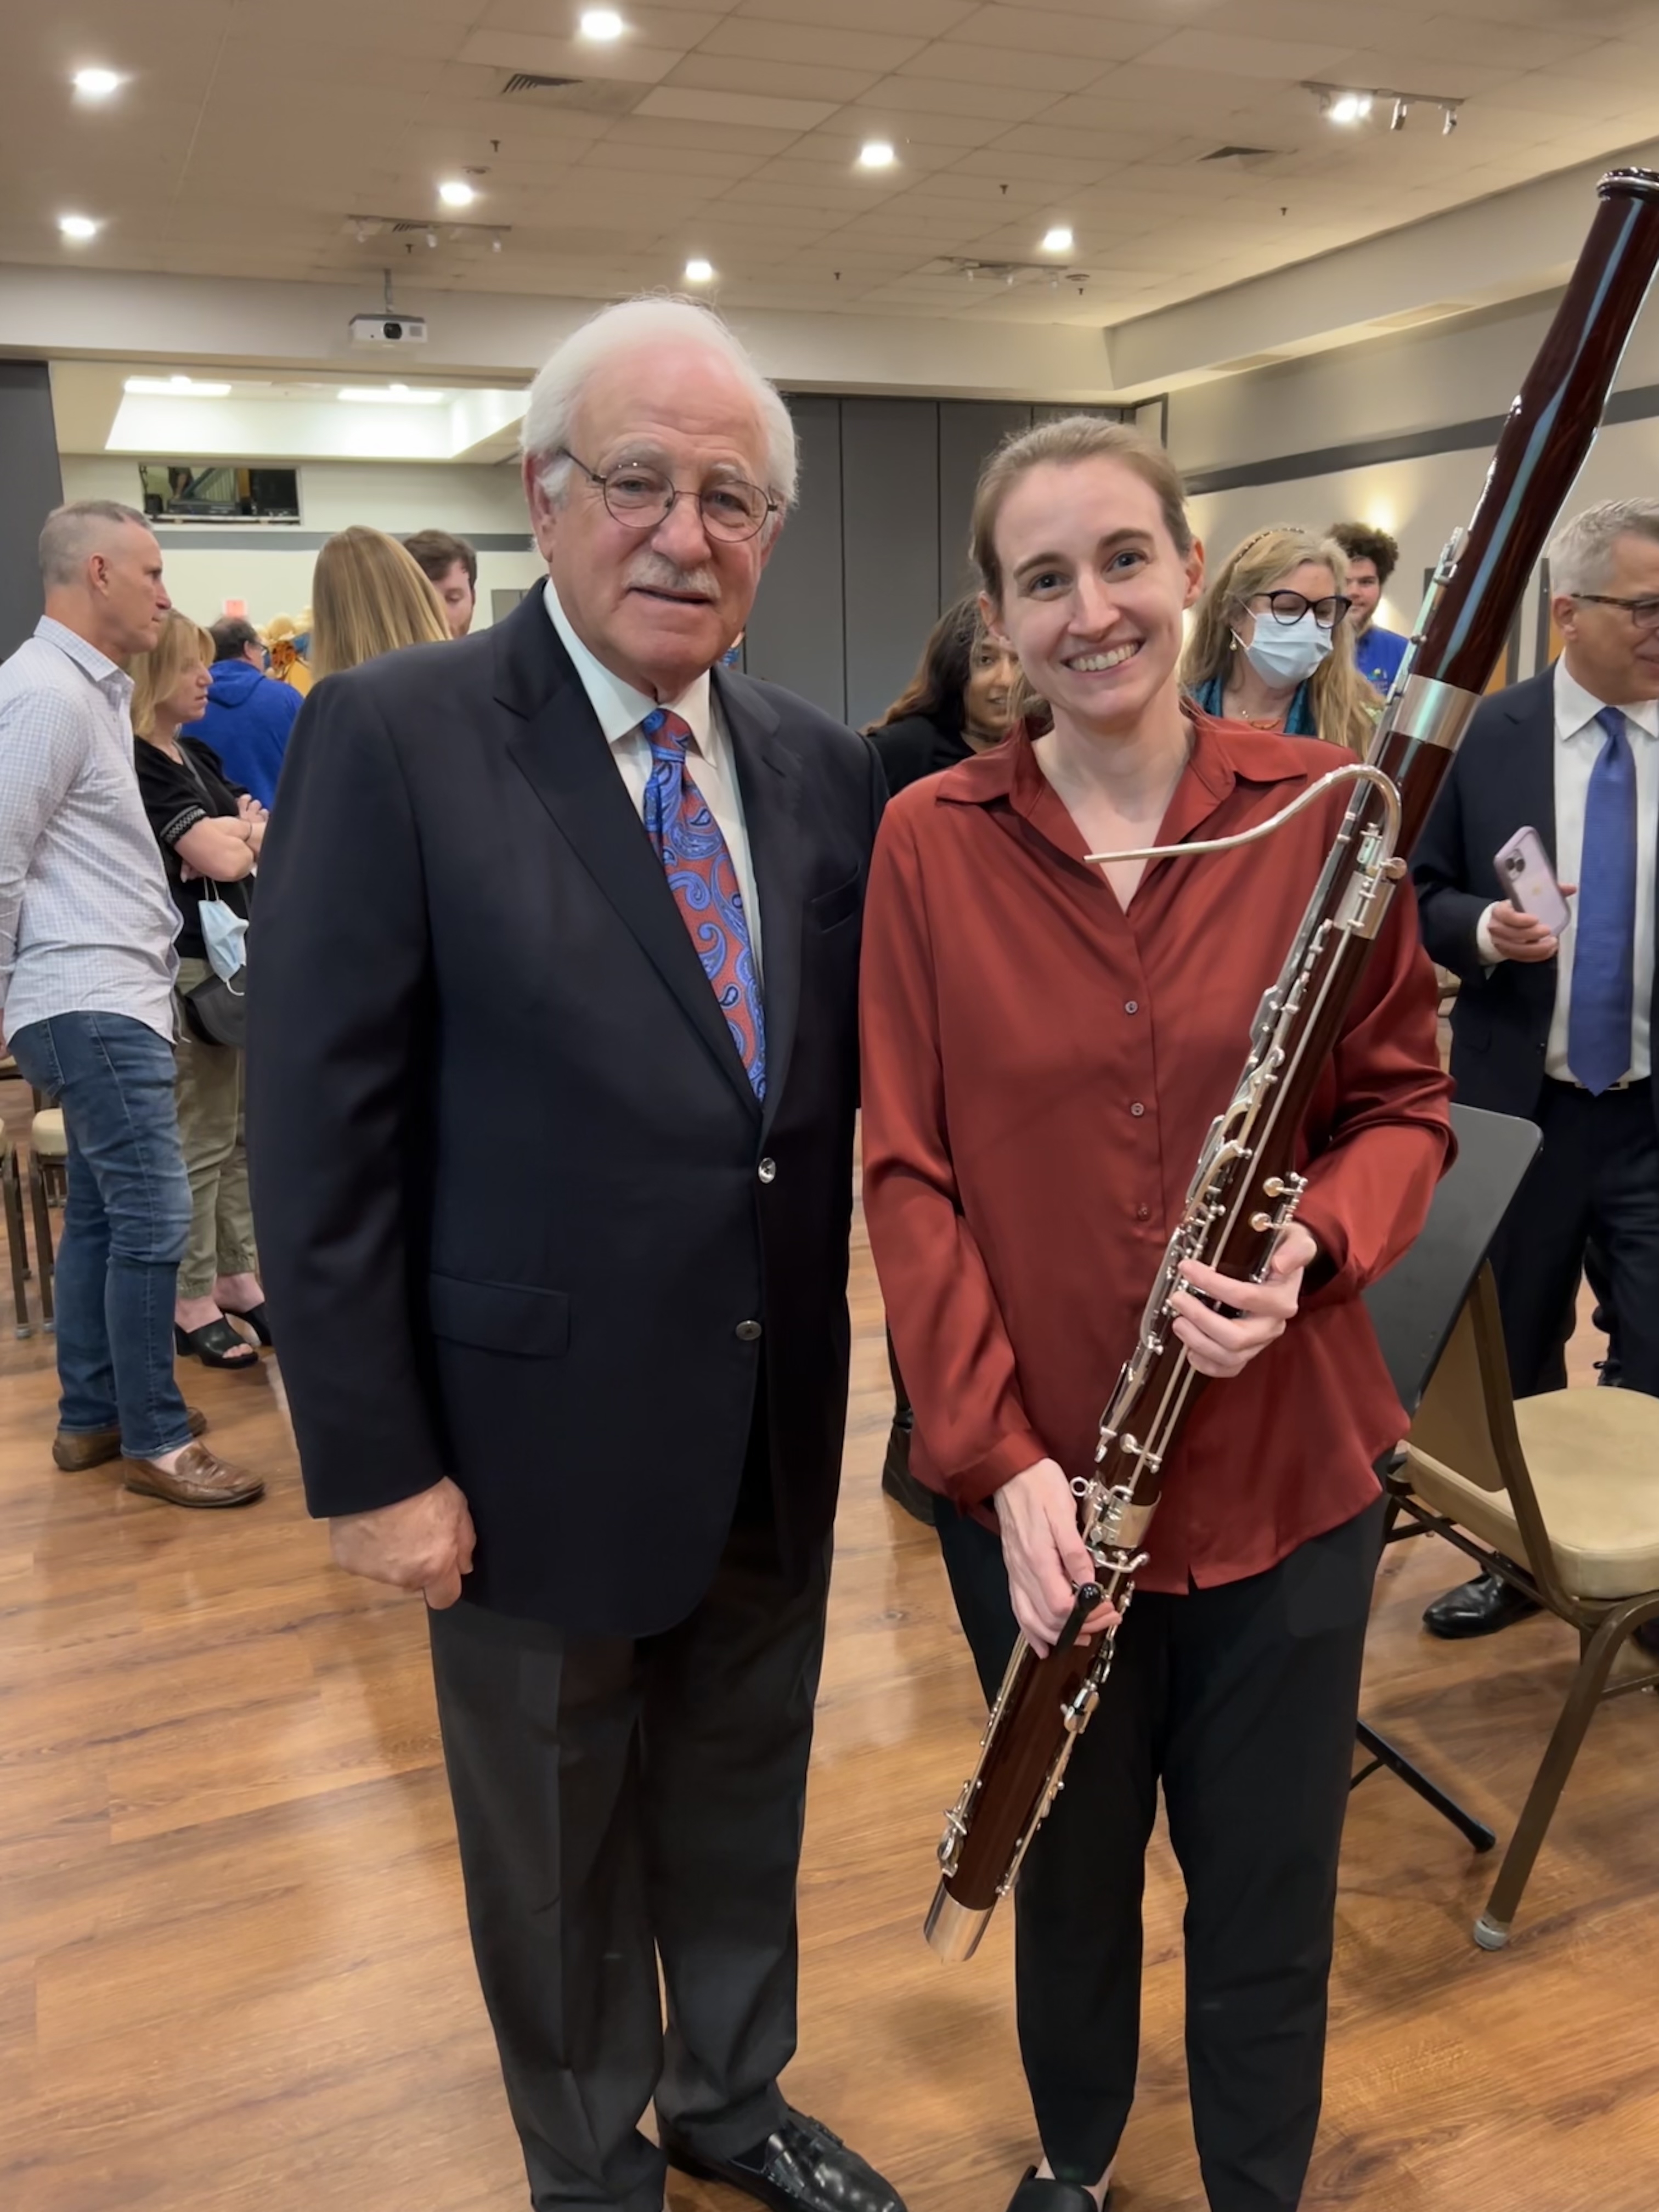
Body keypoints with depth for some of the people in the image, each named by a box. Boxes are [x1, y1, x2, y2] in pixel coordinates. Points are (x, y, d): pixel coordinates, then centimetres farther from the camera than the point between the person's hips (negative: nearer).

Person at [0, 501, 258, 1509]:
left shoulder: (93, 689, 17)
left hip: (113, 996, 10)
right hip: (92, 1002, -10)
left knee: (103, 1213, 15)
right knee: (155, 1219, -7)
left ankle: (91, 1415, 26)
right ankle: (156, 1438, 4)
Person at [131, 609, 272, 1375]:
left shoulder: (199, 755, 15)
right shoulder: (137, 766, -13)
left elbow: (266, 837, 13)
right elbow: (222, 859, -18)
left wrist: (229, 836, -6)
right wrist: (239, 834, 2)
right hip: (185, 968, -9)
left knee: (240, 1132, 13)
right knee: (199, 1141, -3)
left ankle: (236, 1275, 24)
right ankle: (191, 1303, 7)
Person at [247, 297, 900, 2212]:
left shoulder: (821, 768, 3)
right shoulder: (391, 740, -13)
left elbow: (851, 1083, 7)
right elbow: (319, 1135, -14)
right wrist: (370, 1462, -14)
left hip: (777, 1428, 5)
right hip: (540, 1440, -4)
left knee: (745, 1802, 24)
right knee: (557, 1850, 18)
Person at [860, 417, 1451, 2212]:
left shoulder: (1318, 809, -4)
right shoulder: (930, 843, -5)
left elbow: (1405, 1102, 2)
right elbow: (907, 1170, -6)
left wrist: (1313, 1247, -19)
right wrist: (1002, 1452, -13)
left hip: (1283, 1465, 0)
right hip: (1036, 1480, 0)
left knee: (1267, 1891, 16)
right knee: (1076, 1861, 21)